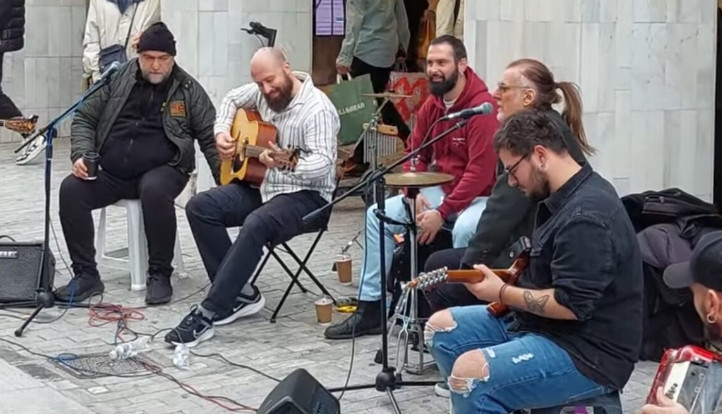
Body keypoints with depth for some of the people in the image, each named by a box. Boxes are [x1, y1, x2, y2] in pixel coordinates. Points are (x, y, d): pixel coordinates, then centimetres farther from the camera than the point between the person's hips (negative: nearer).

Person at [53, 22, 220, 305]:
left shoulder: (189, 90, 4)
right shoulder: (118, 79, 7)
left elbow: (210, 137, 4)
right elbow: (84, 119, 11)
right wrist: (81, 155, -8)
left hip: (162, 170, -3)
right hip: (110, 172, 3)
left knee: (155, 191, -37)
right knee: (71, 190, -23)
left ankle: (160, 275, -21)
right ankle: (86, 274, -14)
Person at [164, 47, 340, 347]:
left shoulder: (317, 108, -18)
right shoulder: (263, 93, 6)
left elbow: (323, 163, -29)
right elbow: (232, 99, 27)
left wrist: (285, 164, -48)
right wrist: (222, 132, 8)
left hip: (306, 195, -8)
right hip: (261, 185, 9)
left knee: (256, 225, -37)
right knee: (199, 207, -10)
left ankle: (209, 313, -33)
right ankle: (240, 293, -9)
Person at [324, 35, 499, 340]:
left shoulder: (482, 107, -20)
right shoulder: (431, 106, 6)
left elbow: (480, 172, -25)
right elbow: (415, 153, 13)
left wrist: (442, 213, -25)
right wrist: (413, 195, -6)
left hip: (479, 197, -8)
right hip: (439, 191, 8)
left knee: (463, 229, -40)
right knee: (377, 215, -3)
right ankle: (369, 309, -1)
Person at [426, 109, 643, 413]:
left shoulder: (586, 215, -22)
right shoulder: (564, 197, 10)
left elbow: (571, 304, -25)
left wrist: (502, 293, -14)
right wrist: (509, 282, 3)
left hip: (587, 353, -11)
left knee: (469, 373, -28)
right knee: (441, 328, 11)